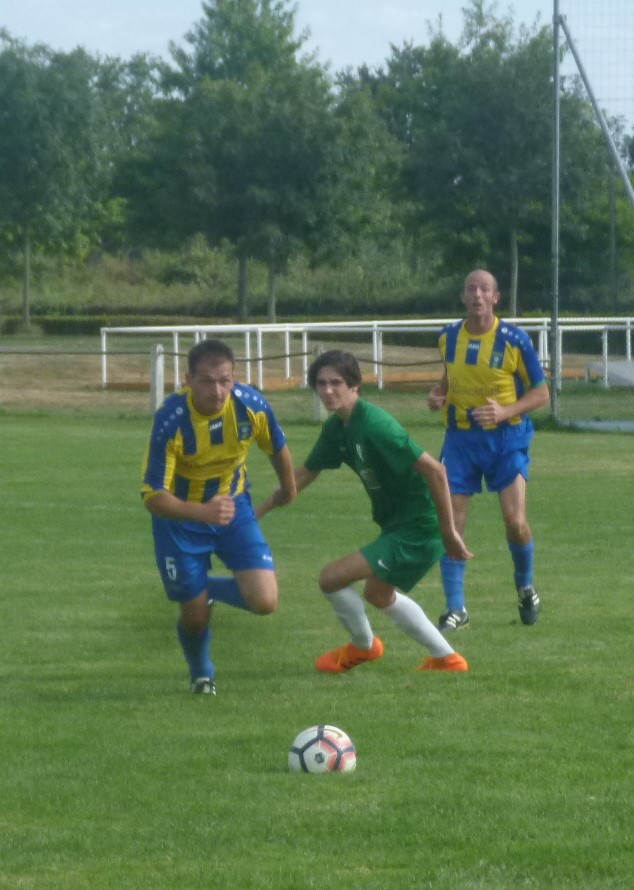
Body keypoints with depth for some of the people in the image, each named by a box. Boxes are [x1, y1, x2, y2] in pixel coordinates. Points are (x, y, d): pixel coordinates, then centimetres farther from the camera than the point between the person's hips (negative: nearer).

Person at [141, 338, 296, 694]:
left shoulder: (252, 405, -21)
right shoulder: (171, 421, -31)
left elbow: (278, 449, 2)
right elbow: (153, 497, -30)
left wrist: (288, 488, 20)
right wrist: (203, 512, -47)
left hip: (233, 505, 3)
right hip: (181, 515, -3)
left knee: (265, 602, -13)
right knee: (194, 616, 1)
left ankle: (210, 589, 22)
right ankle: (202, 673, 38)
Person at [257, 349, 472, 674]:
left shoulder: (373, 425, -24)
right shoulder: (337, 427, 4)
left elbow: (434, 470, -26)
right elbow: (306, 474, 19)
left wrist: (448, 531, -22)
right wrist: (260, 510, 16)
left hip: (417, 532, -10)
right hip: (398, 526, 10)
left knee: (331, 577, -9)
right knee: (378, 593, 30)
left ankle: (363, 645, 19)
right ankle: (446, 658, 39)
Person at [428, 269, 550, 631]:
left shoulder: (514, 340, -9)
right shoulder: (448, 337, 2)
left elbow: (541, 393, -4)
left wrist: (505, 411, -20)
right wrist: (438, 394, -1)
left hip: (506, 437, -3)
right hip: (460, 438, 3)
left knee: (516, 522, -12)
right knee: (450, 522, -5)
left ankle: (526, 588, 18)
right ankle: (456, 609, 5)